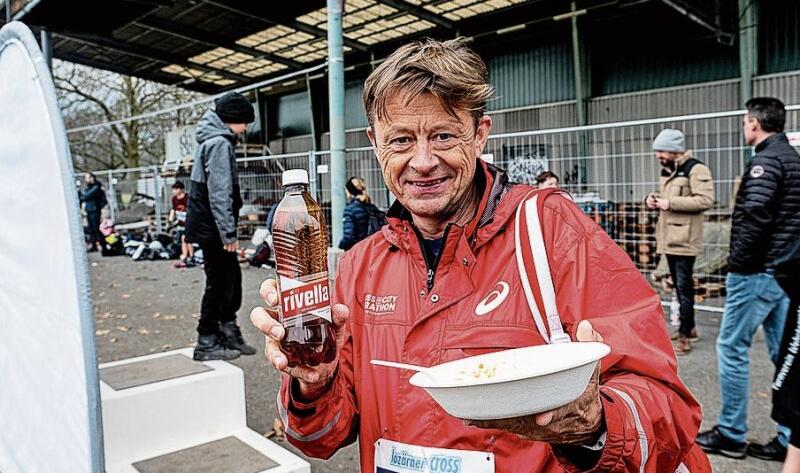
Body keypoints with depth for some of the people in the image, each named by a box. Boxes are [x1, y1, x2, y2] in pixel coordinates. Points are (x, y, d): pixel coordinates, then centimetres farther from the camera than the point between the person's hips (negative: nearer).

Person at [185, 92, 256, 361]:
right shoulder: (219, 144, -15)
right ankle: (206, 343, 9)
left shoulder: (212, 139, 16)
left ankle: (229, 334, 25)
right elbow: (219, 193, -22)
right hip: (213, 228, -10)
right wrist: (229, 233, -21)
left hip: (208, 225, 10)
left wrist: (228, 230, 21)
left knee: (231, 278, 15)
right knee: (219, 282, -1)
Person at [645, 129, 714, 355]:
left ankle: (684, 335, 1)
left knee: (684, 286, -5)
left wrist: (670, 202, -22)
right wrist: (654, 200, 7)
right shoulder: (667, 170, 17)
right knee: (679, 285, 15)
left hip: (684, 239, -9)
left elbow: (706, 200, -21)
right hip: (669, 238, 9)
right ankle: (689, 328, 27)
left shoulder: (696, 169, -11)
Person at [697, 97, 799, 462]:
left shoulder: (767, 161, -13)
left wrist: (738, 261, -13)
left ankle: (731, 435, 10)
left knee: (731, 348, 1)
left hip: (757, 271, -9)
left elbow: (754, 217, -24)